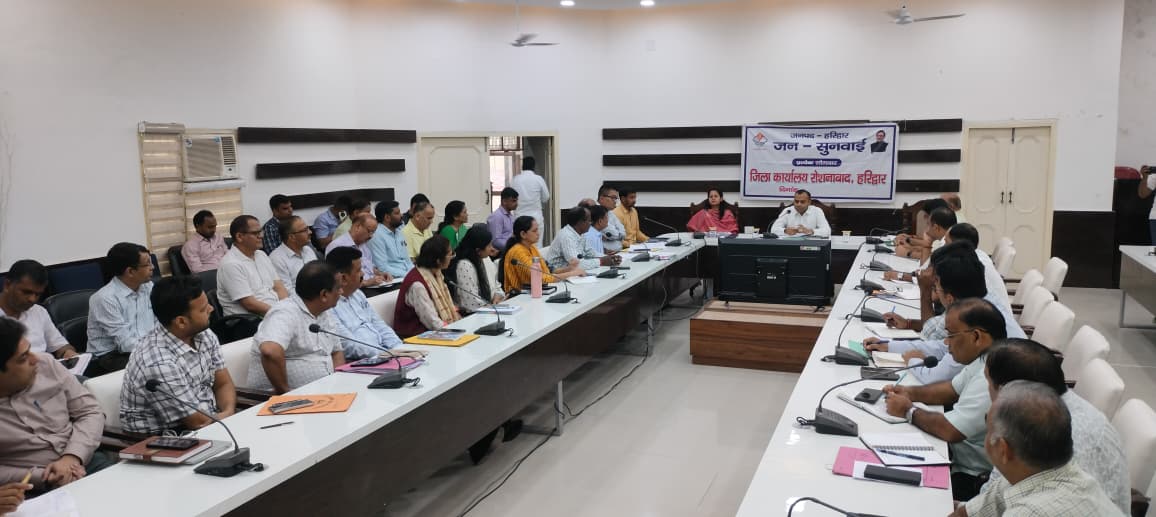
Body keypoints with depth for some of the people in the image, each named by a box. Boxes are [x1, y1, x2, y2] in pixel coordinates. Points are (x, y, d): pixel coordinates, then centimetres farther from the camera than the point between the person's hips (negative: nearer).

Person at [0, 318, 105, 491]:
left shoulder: (46, 365, 3)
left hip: (85, 463, 3)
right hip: (35, 492, -3)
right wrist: (42, 477, -16)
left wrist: (72, 457, -10)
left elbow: (90, 412, 4)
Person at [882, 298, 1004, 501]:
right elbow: (953, 389, 17)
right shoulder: (985, 358, 2)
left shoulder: (991, 377, -30)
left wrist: (909, 411, -13)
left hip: (974, 480, -9)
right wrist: (909, 392, 1)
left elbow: (950, 431, -30)